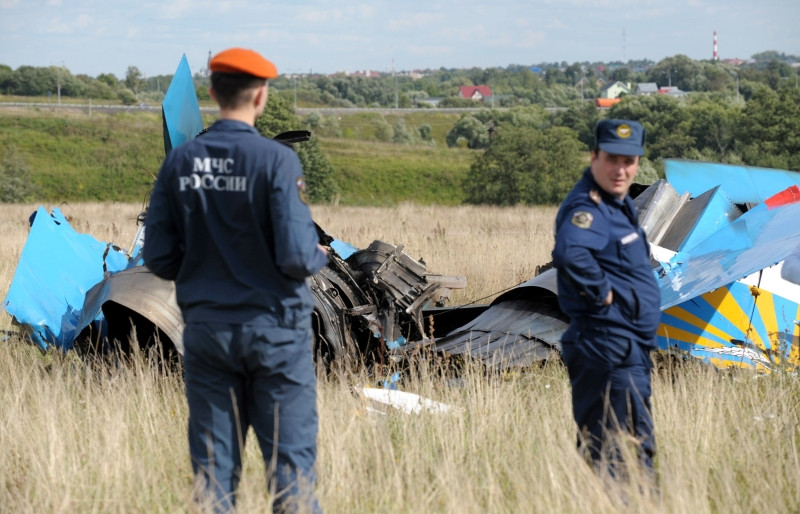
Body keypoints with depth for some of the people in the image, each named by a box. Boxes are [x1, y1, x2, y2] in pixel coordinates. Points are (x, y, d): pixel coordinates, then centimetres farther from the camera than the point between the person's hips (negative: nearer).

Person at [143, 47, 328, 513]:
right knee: (291, 459, 3)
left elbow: (159, 258, 1)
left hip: (205, 326, 4)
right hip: (274, 326, -4)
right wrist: (320, 256, 5)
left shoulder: (180, 162, 0)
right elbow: (295, 257, -17)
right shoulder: (277, 160, -13)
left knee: (213, 465, 9)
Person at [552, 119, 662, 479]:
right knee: (632, 451, -10)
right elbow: (570, 253, -38)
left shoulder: (619, 203, 15)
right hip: (610, 349, -10)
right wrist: (602, 294, -25)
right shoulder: (588, 207, -17)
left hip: (629, 346, 10)